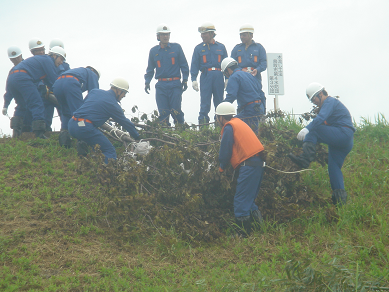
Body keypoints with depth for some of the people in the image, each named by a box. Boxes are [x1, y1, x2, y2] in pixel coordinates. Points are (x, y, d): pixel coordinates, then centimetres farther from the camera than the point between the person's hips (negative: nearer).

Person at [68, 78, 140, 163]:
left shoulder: (94, 91, 19)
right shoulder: (113, 104, 2)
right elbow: (125, 122, 11)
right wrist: (137, 136, 24)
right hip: (85, 128, -8)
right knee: (110, 151, -2)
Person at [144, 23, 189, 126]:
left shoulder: (176, 47, 6)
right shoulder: (153, 51, 12)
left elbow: (184, 65, 8)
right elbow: (150, 69, 17)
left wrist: (185, 80, 0)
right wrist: (147, 82, 5)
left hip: (175, 84, -2)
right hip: (161, 85, 2)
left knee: (176, 111, -7)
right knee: (163, 112, -1)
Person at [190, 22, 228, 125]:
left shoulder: (220, 47, 12)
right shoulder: (199, 48, 10)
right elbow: (194, 65, 7)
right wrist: (193, 79, -5)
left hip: (218, 77, 1)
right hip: (205, 77, -1)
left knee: (219, 101, 5)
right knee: (204, 102, -5)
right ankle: (203, 123, -3)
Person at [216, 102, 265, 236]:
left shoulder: (229, 127, -3)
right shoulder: (239, 122, 24)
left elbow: (225, 151, -3)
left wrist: (221, 168, 13)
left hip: (248, 164, -10)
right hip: (258, 163, 10)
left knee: (241, 201, -7)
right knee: (249, 198, 18)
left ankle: (243, 233, -7)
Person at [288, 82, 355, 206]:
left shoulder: (330, 101, -4)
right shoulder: (330, 103, 29)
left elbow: (321, 118, -22)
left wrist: (307, 129, -30)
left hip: (343, 134, -10)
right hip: (347, 141, 10)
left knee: (313, 131, -16)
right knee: (334, 168, 8)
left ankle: (305, 159, -31)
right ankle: (340, 198, 5)